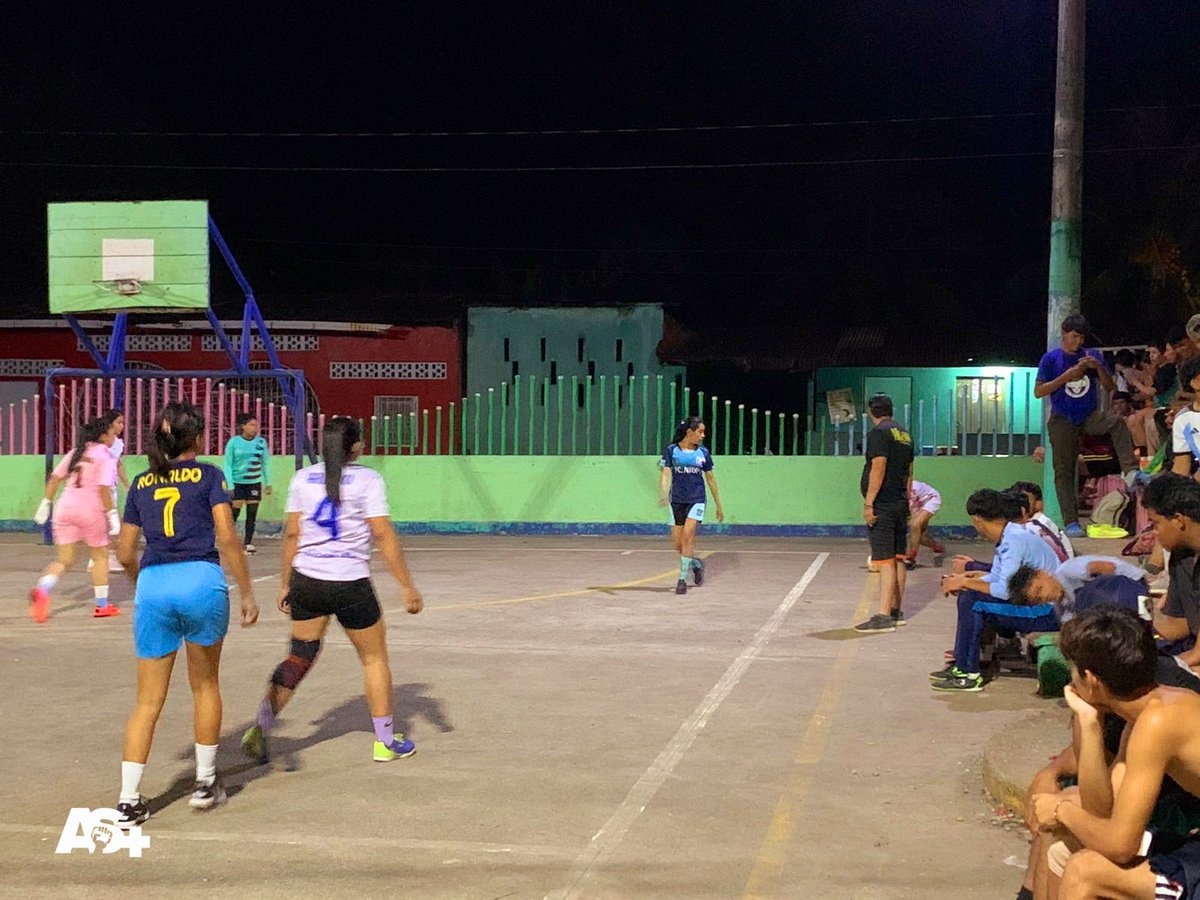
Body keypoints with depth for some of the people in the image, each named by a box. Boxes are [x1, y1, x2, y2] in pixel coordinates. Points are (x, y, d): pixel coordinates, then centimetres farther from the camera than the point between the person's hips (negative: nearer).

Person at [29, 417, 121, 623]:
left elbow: (54, 478, 12)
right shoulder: (105, 457, -6)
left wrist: (46, 503, 16)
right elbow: (103, 489, -15)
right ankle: (102, 605, 18)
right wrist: (112, 515, -12)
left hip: (65, 508, 5)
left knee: (64, 560, 9)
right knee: (100, 557, 13)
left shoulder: (76, 453, 14)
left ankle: (42, 590, -18)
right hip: (91, 511, -5)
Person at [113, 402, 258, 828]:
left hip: (152, 585, 3)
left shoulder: (141, 484, 16)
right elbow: (227, 539, -4)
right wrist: (247, 594, 0)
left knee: (148, 700, 8)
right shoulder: (208, 476, 5)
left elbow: (125, 554, 16)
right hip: (201, 580, -3)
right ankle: (205, 783, 23)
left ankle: (128, 801, 3)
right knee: (205, 686, 17)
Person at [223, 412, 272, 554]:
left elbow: (266, 463, 10)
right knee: (234, 513, -3)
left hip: (254, 482, 3)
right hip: (237, 482, -2)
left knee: (252, 514, 3)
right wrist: (230, 485, -8)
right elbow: (228, 465, -2)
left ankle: (249, 543, 11)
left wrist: (268, 483, 9)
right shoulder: (233, 442, -5)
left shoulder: (261, 441, 3)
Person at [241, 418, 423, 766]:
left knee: (300, 656, 14)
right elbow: (383, 535, -10)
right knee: (374, 658, 12)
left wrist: (285, 584, 13)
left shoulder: (303, 479, 5)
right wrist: (407, 586, -7)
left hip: (307, 581, 4)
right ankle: (385, 742, 19)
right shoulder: (367, 480, -6)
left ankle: (261, 727, 2)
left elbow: (292, 534, 5)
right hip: (350, 584, -4)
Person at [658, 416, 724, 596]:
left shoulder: (703, 452, 5)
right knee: (677, 543, 2)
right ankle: (696, 563, 32)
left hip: (697, 500, -1)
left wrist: (719, 505, 16)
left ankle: (682, 579, -12)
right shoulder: (671, 450, 0)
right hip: (677, 500, 1)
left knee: (688, 535, -18)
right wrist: (664, 494, -26)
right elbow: (665, 474, -6)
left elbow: (710, 479, 13)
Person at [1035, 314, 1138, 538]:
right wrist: (1066, 376, -15)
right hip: (1063, 420, -2)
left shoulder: (1092, 356, 7)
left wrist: (1099, 367, -12)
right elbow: (1038, 391, -6)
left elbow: (1109, 387, 6)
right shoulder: (1051, 359, 0)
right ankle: (1071, 523, -5)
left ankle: (1131, 472, -37)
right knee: (1064, 472, -6)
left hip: (1090, 416, 2)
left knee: (1117, 421, -30)